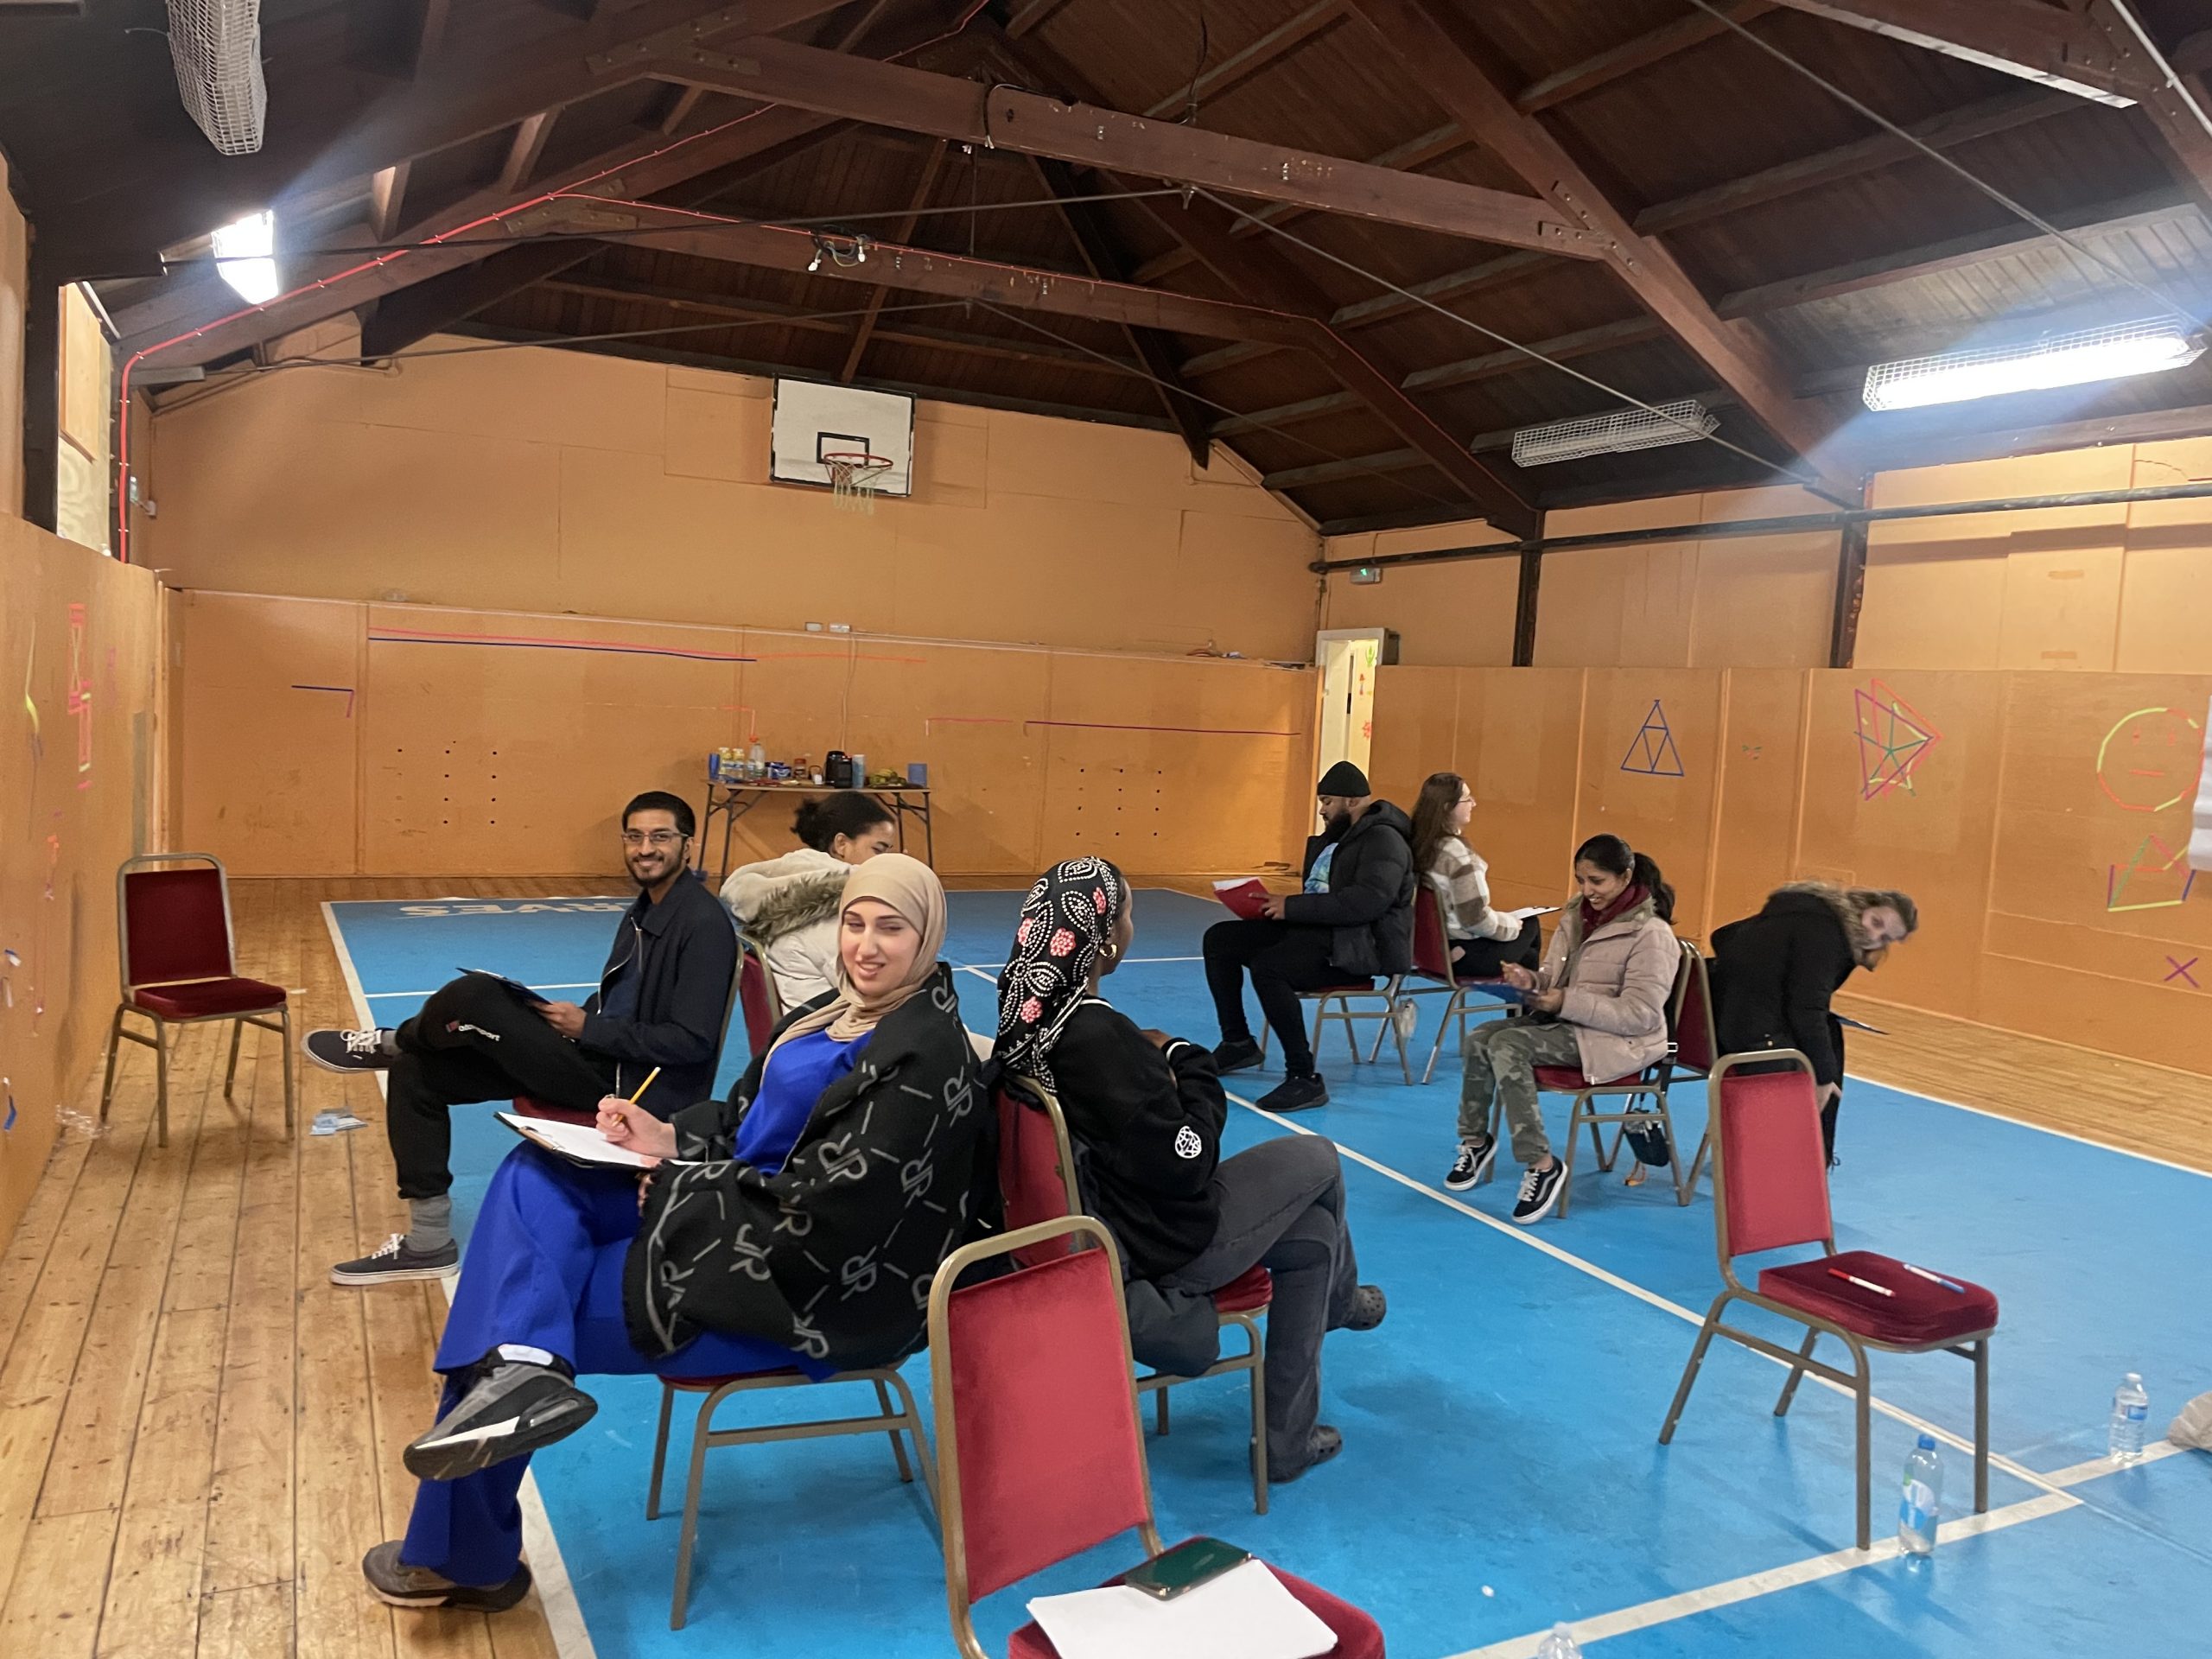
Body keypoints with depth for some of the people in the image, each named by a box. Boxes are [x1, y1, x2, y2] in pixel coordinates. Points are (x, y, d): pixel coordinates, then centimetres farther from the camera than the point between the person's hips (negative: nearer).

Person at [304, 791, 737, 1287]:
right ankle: (428, 1243, 10)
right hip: (598, 1056, 10)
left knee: (473, 995, -22)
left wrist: (587, 1028, -16)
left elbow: (692, 1041, -22)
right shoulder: (645, 909, 14)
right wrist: (575, 1018, 0)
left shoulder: (703, 924, -16)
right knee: (417, 1072, 5)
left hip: (629, 1079, -10)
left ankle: (391, 1043, 14)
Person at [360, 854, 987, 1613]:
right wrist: (671, 1140, -6)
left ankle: (461, 1554, 13)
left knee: (542, 1305, -5)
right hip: (743, 1214, 10)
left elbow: (827, 1211, -24)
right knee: (532, 1175, -1)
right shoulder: (844, 1008, 9)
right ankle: (524, 1366, -24)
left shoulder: (925, 1055, -21)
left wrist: (682, 1177, -13)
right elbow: (745, 1116, 15)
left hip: (798, 1284, -10)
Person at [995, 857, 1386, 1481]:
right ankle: (1339, 1297, 44)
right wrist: (1188, 1063, -13)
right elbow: (1185, 1166, -25)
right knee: (1316, 1158, 13)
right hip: (1159, 1246, -8)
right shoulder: (1101, 1037, -33)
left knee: (1312, 1238, 22)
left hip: (1090, 1226, 8)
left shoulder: (1029, 1014, -7)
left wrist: (1157, 1069, -2)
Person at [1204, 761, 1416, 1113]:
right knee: (1219, 939, 5)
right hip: (1313, 928, 10)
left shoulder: (1383, 840, -12)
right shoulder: (1336, 834, 18)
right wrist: (1279, 905, 4)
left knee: (1267, 967, -34)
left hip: (1358, 945, -10)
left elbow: (1367, 901, -27)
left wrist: (1293, 906, -23)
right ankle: (1238, 1043, 16)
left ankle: (1305, 1079, -26)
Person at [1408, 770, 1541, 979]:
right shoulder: (1458, 854, -23)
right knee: (1530, 925, 14)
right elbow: (1476, 919, -21)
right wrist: (1513, 924, -3)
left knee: (1528, 957, 23)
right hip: (1464, 954, -8)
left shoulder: (1421, 843, 2)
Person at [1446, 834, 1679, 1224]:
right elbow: (1554, 977, 14)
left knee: (1508, 1045, -27)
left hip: (1619, 1041, -8)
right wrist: (1530, 981, -11)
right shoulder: (1579, 914, 9)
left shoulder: (1651, 933, -14)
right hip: (1568, 1022, 8)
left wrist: (1567, 1002, -24)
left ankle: (1542, 1165, -21)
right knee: (1480, 1037, -14)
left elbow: (1640, 1014, -20)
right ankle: (1476, 1140, 3)